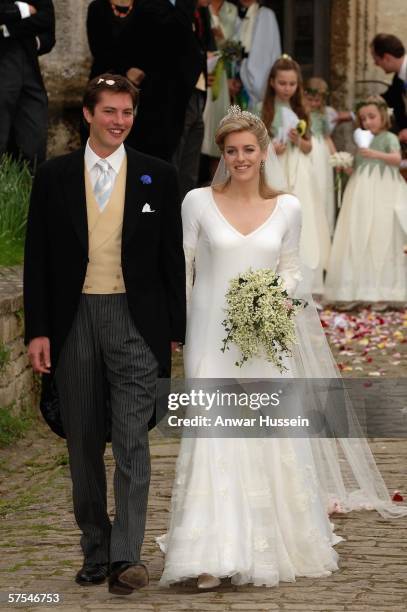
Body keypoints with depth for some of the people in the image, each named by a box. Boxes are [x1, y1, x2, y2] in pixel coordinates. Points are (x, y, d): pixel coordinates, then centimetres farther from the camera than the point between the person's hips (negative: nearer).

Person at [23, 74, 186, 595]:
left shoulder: (157, 176, 3)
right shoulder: (54, 176, 4)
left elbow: (172, 259, 6)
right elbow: (37, 259, 4)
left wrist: (175, 331, 3)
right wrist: (38, 330, -2)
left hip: (134, 322, -2)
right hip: (73, 322, 2)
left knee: (131, 439, -9)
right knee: (83, 445, 9)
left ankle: (126, 556, -11)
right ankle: (95, 552, 20)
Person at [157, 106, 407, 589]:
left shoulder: (287, 208, 3)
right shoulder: (199, 202, -3)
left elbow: (290, 269, 13)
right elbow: (181, 268, 4)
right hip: (211, 336, -2)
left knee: (272, 438, 6)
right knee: (213, 437, -10)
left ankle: (275, 544, 24)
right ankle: (211, 556, -11)